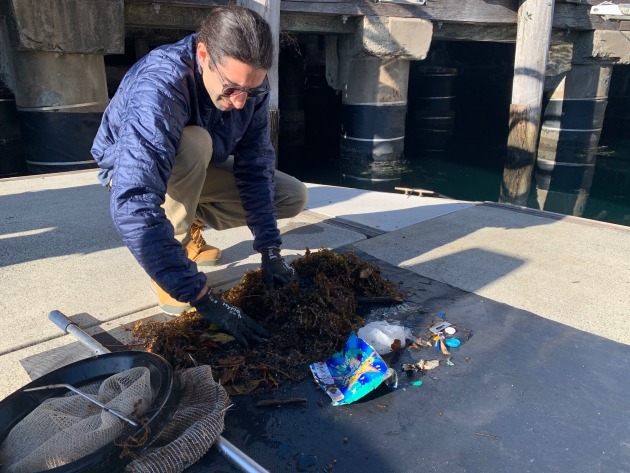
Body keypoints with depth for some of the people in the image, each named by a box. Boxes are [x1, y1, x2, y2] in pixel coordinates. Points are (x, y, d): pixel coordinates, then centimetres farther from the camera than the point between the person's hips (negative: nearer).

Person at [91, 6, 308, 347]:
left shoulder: (249, 83, -22)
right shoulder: (158, 86, -40)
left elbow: (256, 165, -18)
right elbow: (133, 207, -49)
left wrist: (270, 250, -24)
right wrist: (204, 299, -50)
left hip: (198, 169, 6)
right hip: (133, 169, -5)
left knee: (294, 197, -4)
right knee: (194, 142, -38)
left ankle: (188, 224, 7)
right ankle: (174, 243, -18)